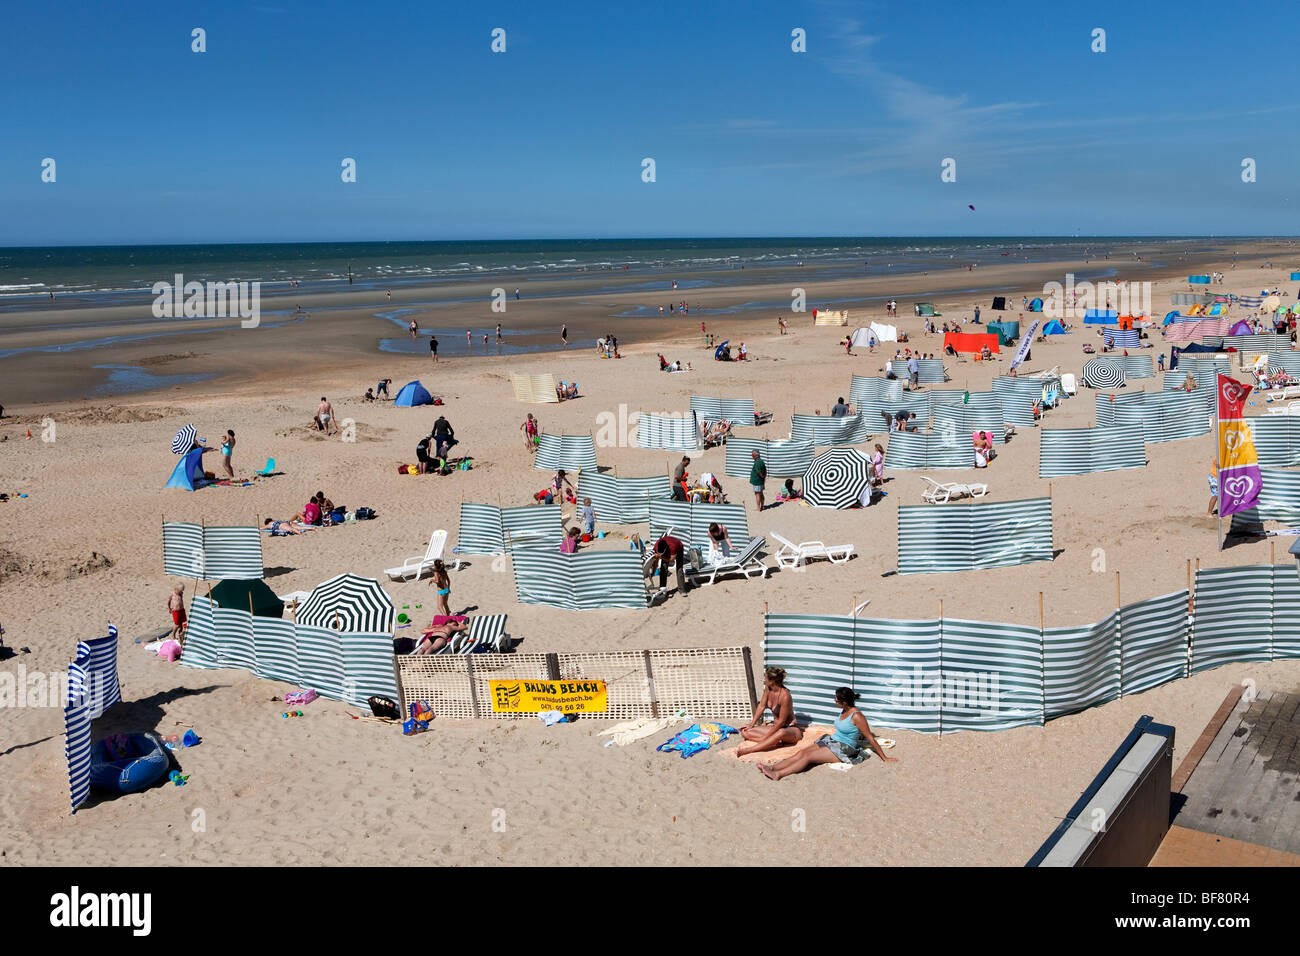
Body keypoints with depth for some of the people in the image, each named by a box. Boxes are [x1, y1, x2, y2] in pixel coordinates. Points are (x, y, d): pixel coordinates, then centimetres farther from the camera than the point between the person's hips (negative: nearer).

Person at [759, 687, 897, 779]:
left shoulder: (856, 716, -17)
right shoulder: (843, 712, 10)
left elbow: (871, 739, -14)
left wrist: (885, 758, -11)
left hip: (843, 749, -8)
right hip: (831, 742, 8)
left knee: (808, 756, -23)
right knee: (801, 753, -12)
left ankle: (778, 774, -33)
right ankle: (772, 767, -23)